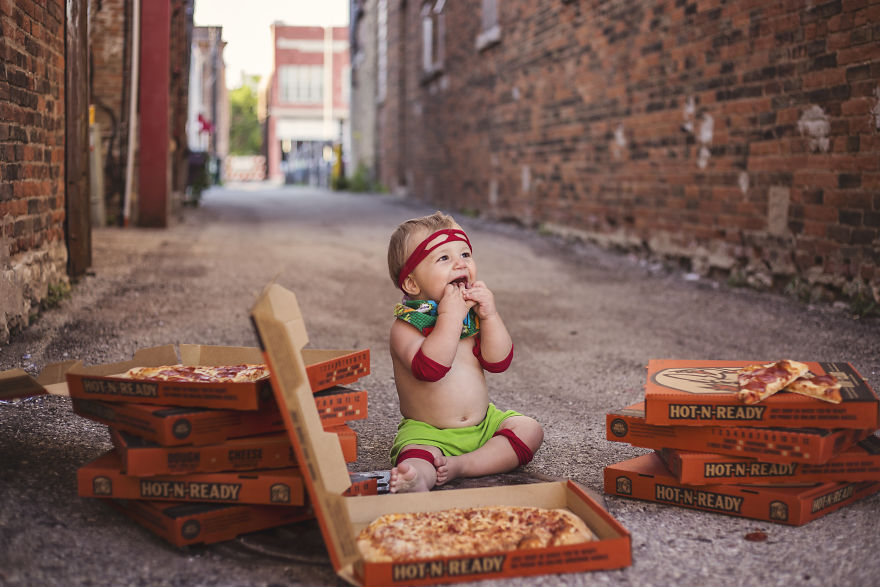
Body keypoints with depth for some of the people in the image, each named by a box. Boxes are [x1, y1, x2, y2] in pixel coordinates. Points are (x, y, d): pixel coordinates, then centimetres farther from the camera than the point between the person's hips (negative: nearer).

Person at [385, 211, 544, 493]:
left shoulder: (474, 314, 5)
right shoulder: (405, 327, -12)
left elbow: (498, 361, -3)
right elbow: (429, 368, -29)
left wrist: (490, 315, -15)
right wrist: (451, 316, -29)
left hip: (484, 422, 6)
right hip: (428, 432, -5)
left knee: (530, 430, -11)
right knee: (416, 458, -32)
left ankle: (461, 465, -24)